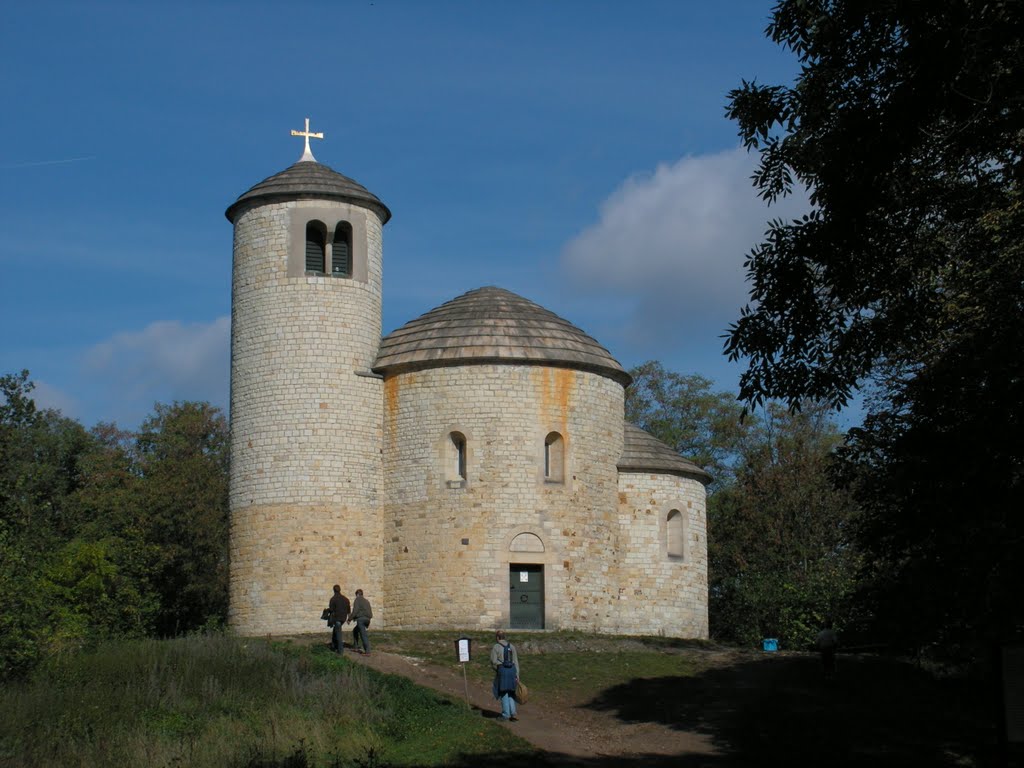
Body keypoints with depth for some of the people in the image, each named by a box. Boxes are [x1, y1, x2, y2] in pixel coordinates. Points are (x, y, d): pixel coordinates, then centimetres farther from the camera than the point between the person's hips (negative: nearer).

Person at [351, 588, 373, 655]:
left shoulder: (358, 599, 2)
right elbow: (370, 611, 20)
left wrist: (350, 618, -4)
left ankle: (367, 651, -18)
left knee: (363, 635, -11)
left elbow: (355, 610, -9)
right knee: (355, 630, 25)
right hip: (367, 619, 8)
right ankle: (356, 646, 20)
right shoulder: (366, 601, 23)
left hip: (361, 618, -8)